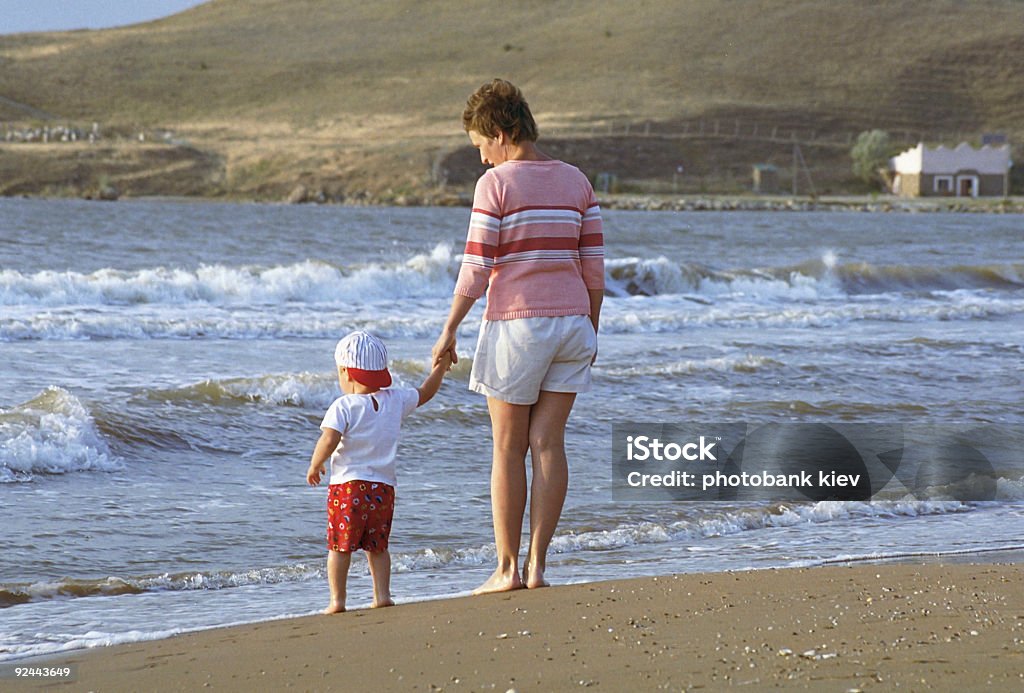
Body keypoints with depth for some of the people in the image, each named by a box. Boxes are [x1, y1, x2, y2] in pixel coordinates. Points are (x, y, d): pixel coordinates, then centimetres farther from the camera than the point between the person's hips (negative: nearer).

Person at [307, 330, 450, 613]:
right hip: (383, 488, 5)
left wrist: (315, 466, -5)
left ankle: (337, 599, -2)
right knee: (377, 547, 16)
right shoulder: (396, 400, 6)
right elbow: (425, 393, 24)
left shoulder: (343, 406, -9)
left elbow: (329, 440, -20)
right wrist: (440, 368, 36)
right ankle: (382, 594, 8)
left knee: (339, 546, 2)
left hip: (348, 485, -5)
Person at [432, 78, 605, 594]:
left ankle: (507, 567, 6)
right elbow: (594, 267, 8)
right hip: (571, 321, 5)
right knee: (548, 443, 5)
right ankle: (537, 565, 4)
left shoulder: (496, 183, -8)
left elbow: (475, 269, -10)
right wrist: (591, 332, 17)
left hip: (515, 324, -5)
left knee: (508, 448, 4)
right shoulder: (576, 181, 8)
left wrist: (449, 331, -3)